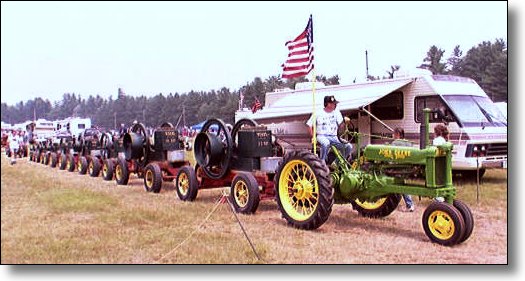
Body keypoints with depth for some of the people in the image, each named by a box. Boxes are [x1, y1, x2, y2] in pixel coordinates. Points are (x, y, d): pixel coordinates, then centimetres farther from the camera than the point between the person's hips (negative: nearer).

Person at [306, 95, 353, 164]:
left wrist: (344, 121, -24)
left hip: (333, 137, 4)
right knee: (326, 143, -40)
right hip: (322, 136, -3)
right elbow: (310, 124, 6)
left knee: (348, 146, -18)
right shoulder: (318, 113, 2)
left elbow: (340, 124, -2)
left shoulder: (336, 112, 8)